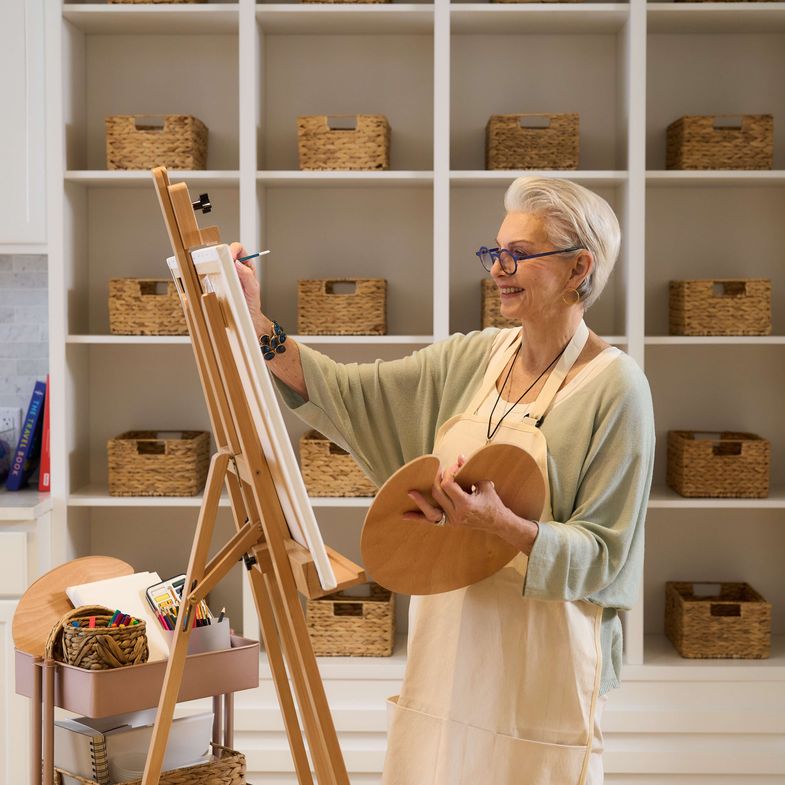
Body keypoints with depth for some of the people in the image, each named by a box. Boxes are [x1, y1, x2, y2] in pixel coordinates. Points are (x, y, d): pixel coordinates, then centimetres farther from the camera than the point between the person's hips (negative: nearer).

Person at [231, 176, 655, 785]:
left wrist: (500, 523, -29)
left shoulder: (615, 386, -12)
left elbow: (604, 555, -14)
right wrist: (256, 323, -11)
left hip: (537, 655, -5)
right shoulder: (472, 359, 5)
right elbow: (347, 392, -1)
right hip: (447, 637, 5)